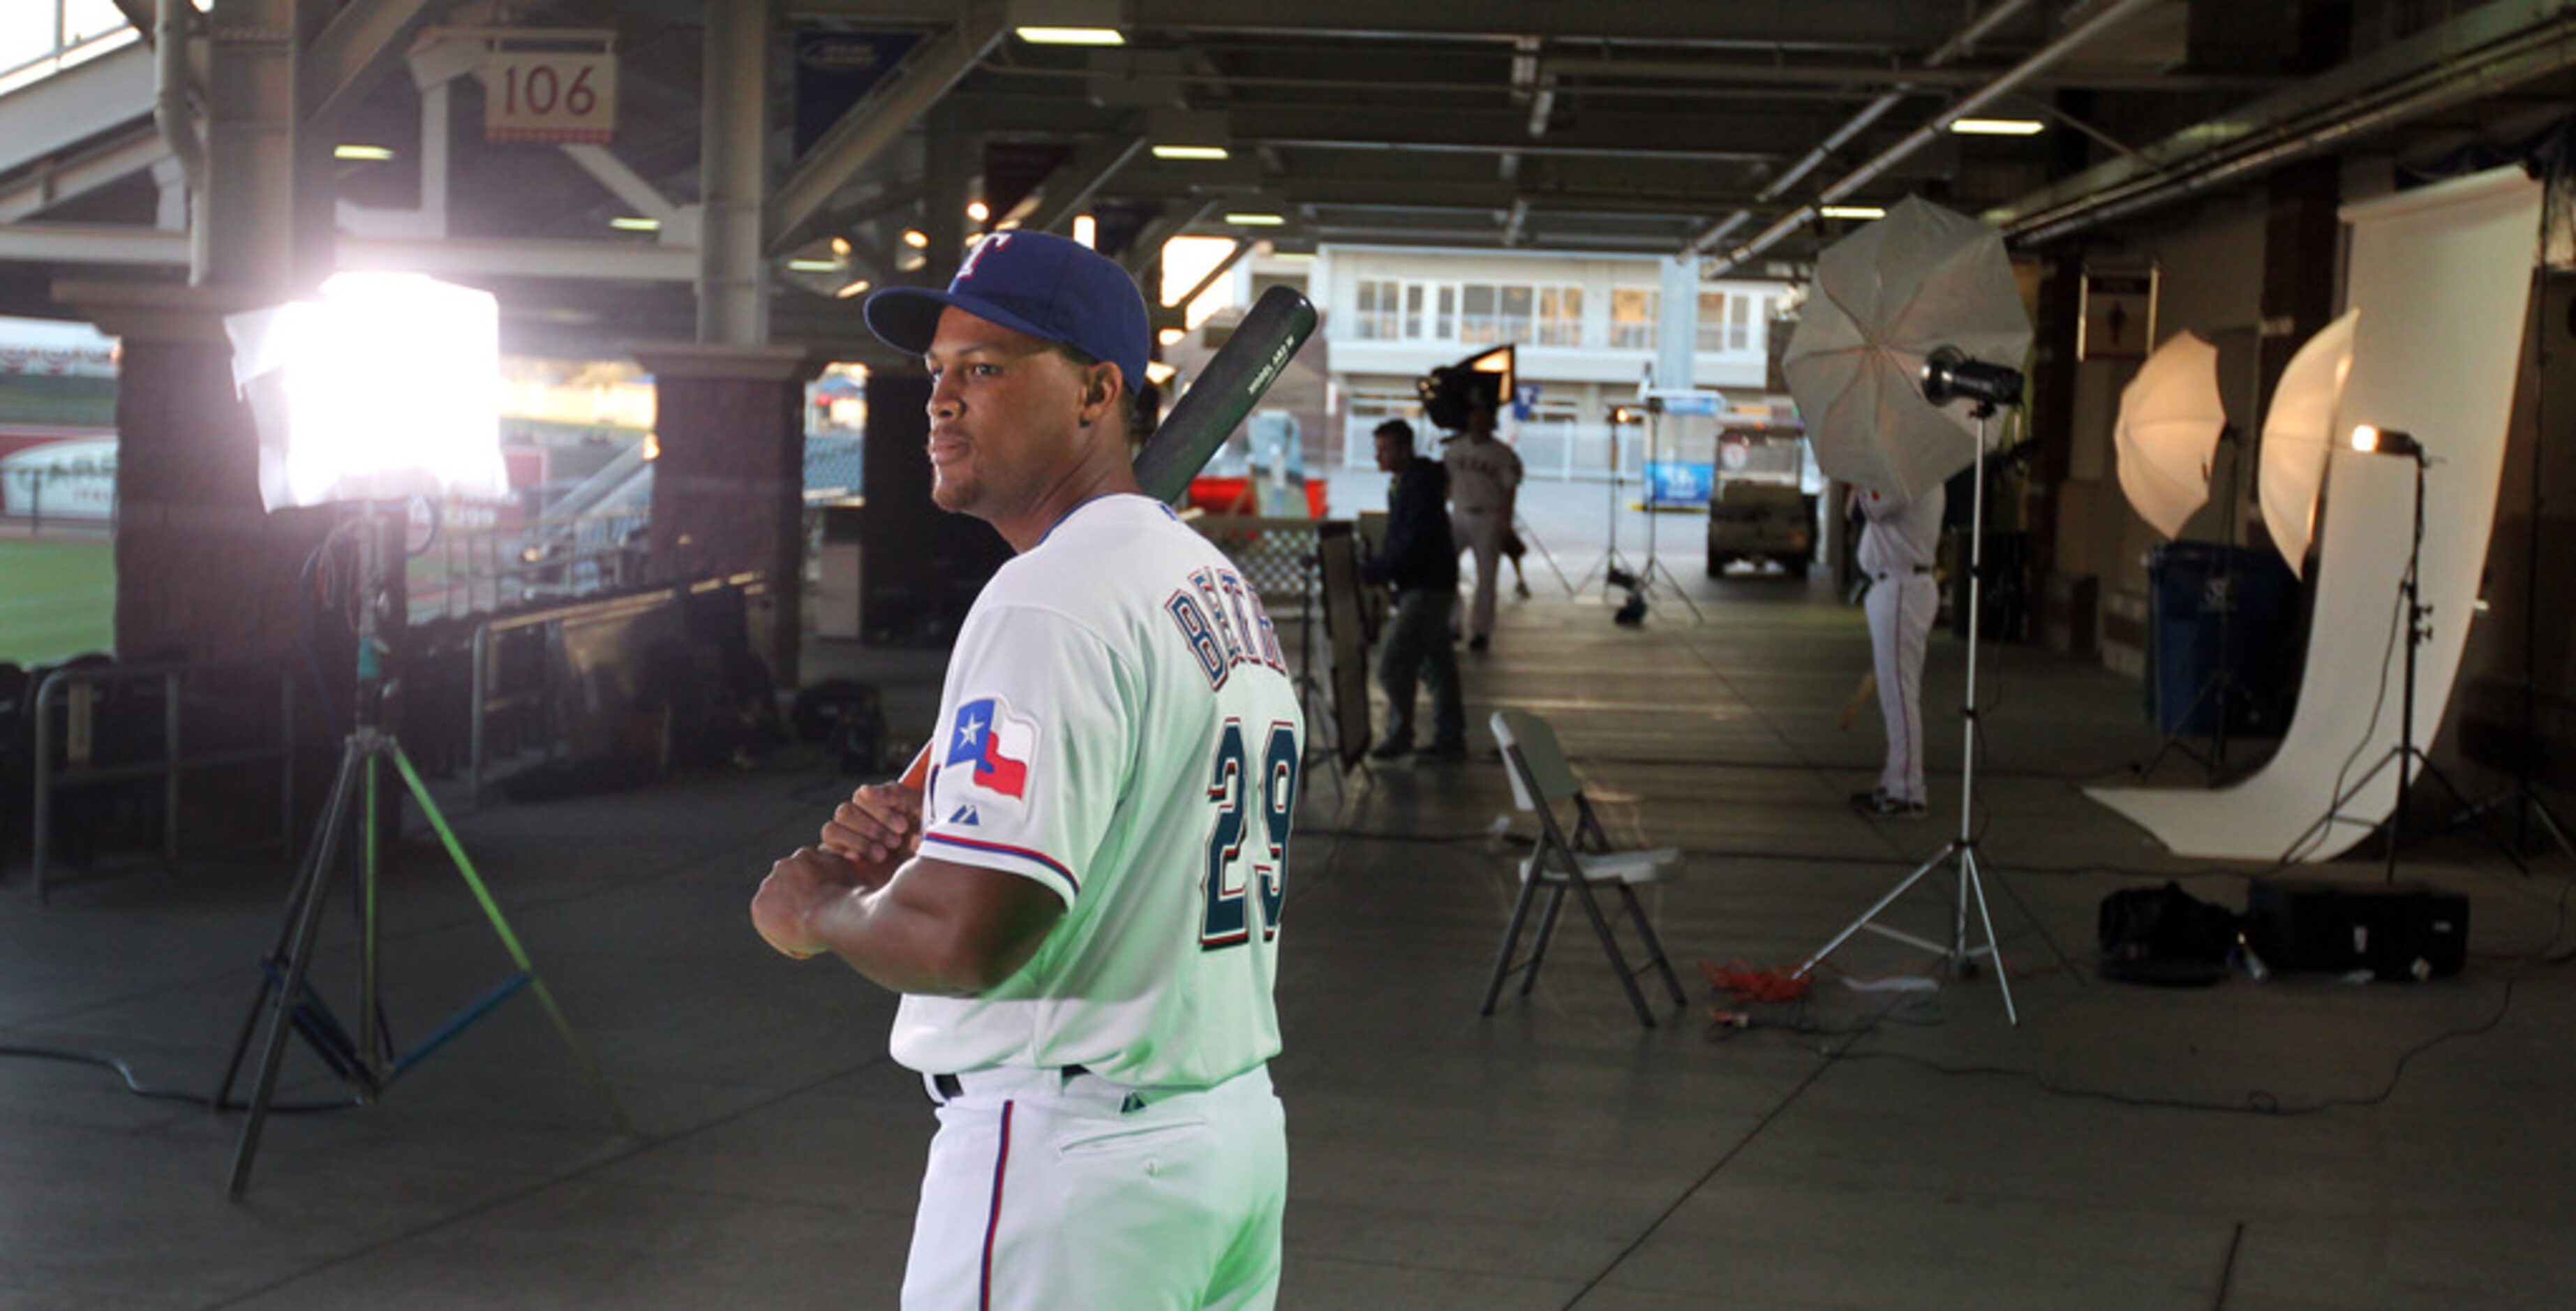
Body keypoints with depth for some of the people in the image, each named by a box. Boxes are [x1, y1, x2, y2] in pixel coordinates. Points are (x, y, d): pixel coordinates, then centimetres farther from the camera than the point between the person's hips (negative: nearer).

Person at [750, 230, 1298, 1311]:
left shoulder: (1051, 602, -18)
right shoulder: (1223, 587, 13)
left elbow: (963, 937, -26)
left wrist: (818, 906, -6)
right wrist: (913, 843, 5)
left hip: (1067, 1150, -10)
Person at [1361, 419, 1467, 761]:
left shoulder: (1421, 487, -18)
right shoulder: (1403, 485, 13)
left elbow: (1412, 546, -24)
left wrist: (1374, 572, -20)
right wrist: (1375, 564, 6)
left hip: (1428, 588, -10)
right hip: (1421, 587, 10)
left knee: (1393, 662, -9)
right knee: (1435, 665, 13)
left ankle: (1399, 734, 2)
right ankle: (1451, 739, 19)